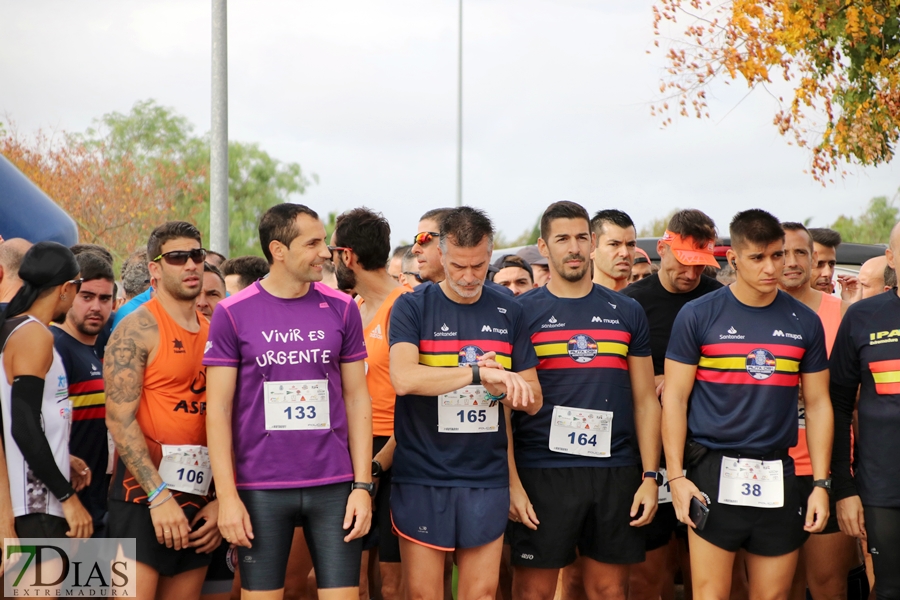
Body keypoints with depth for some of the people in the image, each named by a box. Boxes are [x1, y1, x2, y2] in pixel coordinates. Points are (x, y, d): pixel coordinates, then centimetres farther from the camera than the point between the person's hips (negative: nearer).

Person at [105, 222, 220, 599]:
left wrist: (222, 500, 6)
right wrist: (160, 495, -18)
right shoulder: (137, 329, -4)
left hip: (199, 497, 6)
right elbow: (120, 420, -12)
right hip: (146, 495, -6)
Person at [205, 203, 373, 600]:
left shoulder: (342, 309, 4)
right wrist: (227, 496, -8)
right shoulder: (232, 314, -2)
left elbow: (357, 399, 7)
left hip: (334, 486, 2)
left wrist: (363, 485, 0)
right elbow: (219, 408, -2)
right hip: (261, 489, -2)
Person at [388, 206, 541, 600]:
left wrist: (502, 386, -12)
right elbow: (403, 378, -20)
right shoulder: (412, 308, -2)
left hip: (487, 478, 3)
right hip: (423, 476, -3)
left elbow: (533, 400, 10)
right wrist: (481, 372, -25)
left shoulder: (508, 312, 9)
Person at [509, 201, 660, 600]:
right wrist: (512, 482, -10)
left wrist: (650, 476, 1)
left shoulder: (627, 313, 10)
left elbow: (645, 400, 10)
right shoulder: (522, 313, 2)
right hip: (542, 473, -2)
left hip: (616, 473, 2)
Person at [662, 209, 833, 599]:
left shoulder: (804, 322, 7)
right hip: (713, 473, -3)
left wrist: (821, 484, 4)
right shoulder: (698, 315, -2)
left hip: (777, 476, 3)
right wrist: (675, 476, -9)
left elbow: (818, 405, 11)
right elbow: (674, 398, -1)